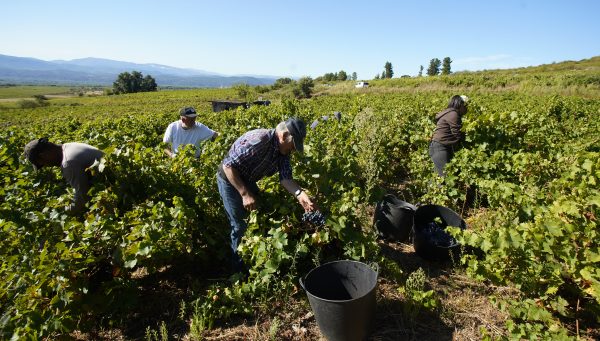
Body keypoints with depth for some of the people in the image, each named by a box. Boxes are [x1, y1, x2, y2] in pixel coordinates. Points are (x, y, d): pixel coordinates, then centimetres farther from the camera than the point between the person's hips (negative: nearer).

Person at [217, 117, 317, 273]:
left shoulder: (283, 150, -8)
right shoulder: (258, 140, -34)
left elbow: (285, 177, -13)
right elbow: (228, 166, -32)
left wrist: (300, 194, -32)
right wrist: (245, 194, -31)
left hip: (248, 181, 8)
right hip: (230, 180, -8)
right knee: (241, 227, -2)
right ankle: (240, 269, 19)